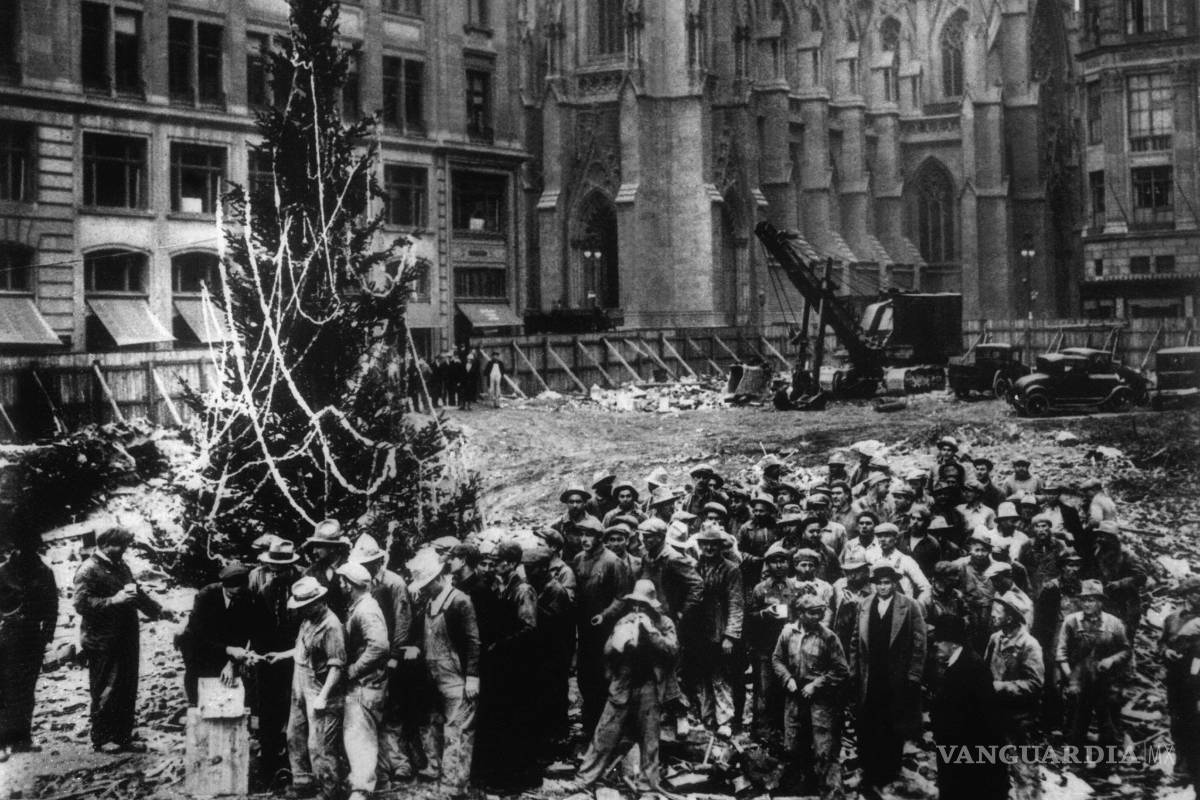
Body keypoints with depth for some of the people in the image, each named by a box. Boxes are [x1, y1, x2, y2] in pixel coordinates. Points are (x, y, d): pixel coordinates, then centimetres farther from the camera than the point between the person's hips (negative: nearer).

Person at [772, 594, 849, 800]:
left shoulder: (828, 637, -11)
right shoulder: (788, 632, -1)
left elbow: (841, 671, -8)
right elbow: (777, 659, 10)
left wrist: (816, 685, -12)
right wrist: (788, 679, -6)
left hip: (821, 700, -4)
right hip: (795, 697, 4)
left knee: (824, 750, -8)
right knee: (793, 746, 16)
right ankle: (807, 780, 40)